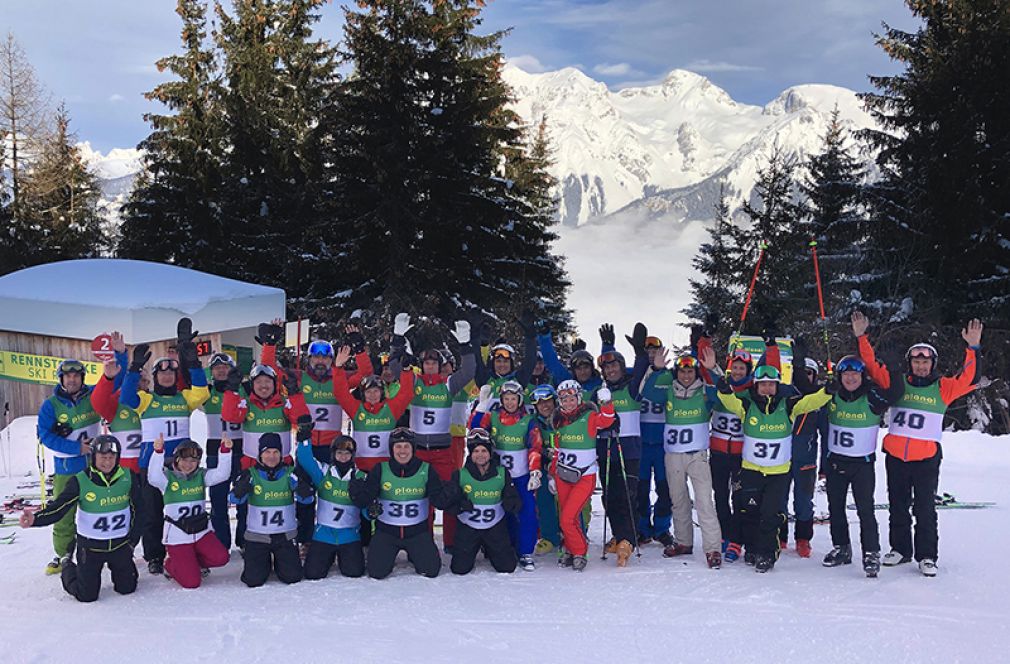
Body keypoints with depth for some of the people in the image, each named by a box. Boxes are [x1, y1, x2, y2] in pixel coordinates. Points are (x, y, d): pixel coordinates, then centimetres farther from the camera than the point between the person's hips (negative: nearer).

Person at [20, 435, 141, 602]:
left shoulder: (127, 477, -7)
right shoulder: (80, 481, -15)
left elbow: (136, 511, 4)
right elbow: (58, 508, -19)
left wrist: (132, 541, 6)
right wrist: (35, 519, -37)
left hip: (120, 545, 2)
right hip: (90, 546, -2)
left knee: (127, 588, 9)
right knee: (87, 595, 0)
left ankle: (114, 566, 41)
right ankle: (68, 568, 31)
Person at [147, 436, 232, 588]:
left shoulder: (201, 475, 3)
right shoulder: (168, 477, -6)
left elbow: (222, 474, -13)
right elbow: (153, 477, -28)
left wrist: (225, 450, -28)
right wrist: (158, 452, -39)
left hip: (201, 530, 4)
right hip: (177, 534, -4)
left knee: (220, 558, -19)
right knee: (192, 582, -11)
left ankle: (193, 561, 13)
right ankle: (171, 565, 23)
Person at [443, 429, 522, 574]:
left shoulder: (502, 473, -4)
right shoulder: (461, 475, -7)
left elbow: (513, 498, -3)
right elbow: (446, 501, -8)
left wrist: (512, 503, -24)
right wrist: (459, 503, -26)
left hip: (495, 528, 1)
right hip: (467, 528, -1)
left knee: (507, 567, -2)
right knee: (460, 568, -6)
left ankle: (488, 550, 31)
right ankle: (472, 550, 28)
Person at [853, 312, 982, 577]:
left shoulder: (943, 387, 3)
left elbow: (969, 379, -8)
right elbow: (872, 366, 5)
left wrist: (973, 348, -19)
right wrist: (862, 337, -4)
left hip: (926, 458, -2)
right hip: (895, 456, 2)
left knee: (925, 509, 0)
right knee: (897, 507, 12)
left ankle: (926, 556, 10)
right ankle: (900, 549, 25)